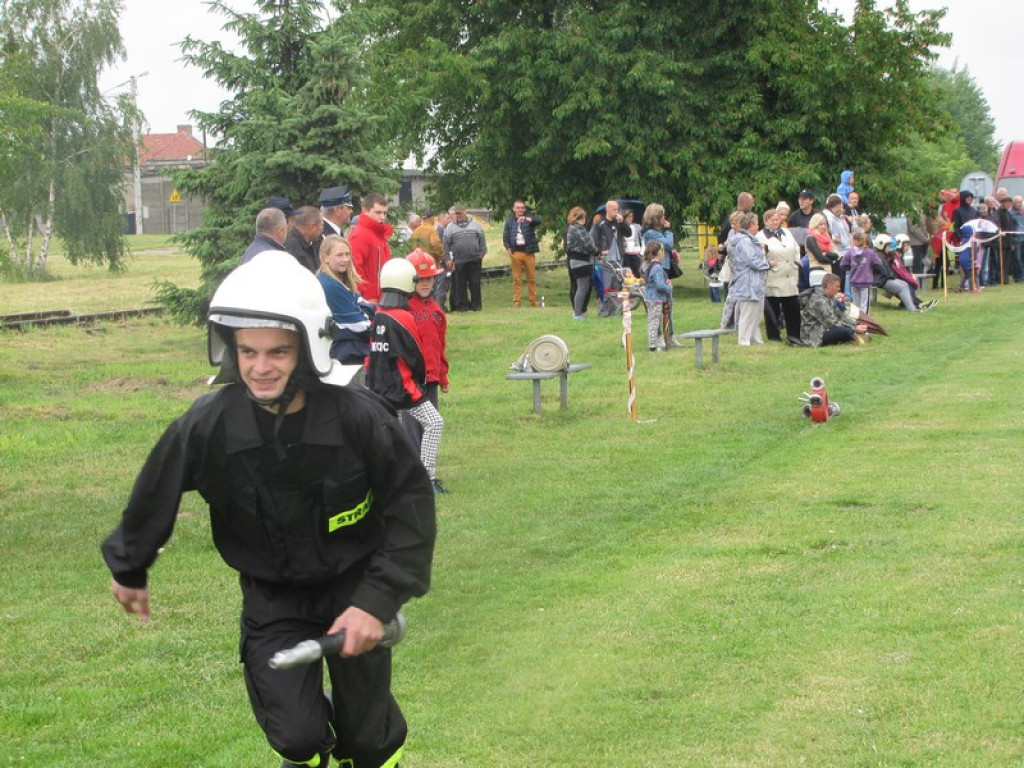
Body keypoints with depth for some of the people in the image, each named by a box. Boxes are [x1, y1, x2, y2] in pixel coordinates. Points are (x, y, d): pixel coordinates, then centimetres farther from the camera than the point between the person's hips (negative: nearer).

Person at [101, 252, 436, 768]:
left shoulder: (357, 416, -24)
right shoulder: (207, 426, -20)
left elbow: (411, 501, -13)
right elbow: (155, 499, -1)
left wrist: (377, 600, -20)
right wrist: (129, 570, 15)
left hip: (353, 584, 0)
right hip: (272, 595, 0)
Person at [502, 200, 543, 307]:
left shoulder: (529, 218, 7)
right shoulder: (509, 220, 10)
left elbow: (538, 221, -14)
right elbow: (505, 235, 9)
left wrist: (527, 219, -30)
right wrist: (508, 248, -5)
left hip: (528, 252, 0)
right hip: (516, 253, 0)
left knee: (531, 278, 3)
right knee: (517, 278, 0)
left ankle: (533, 301, 9)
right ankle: (517, 301, 3)